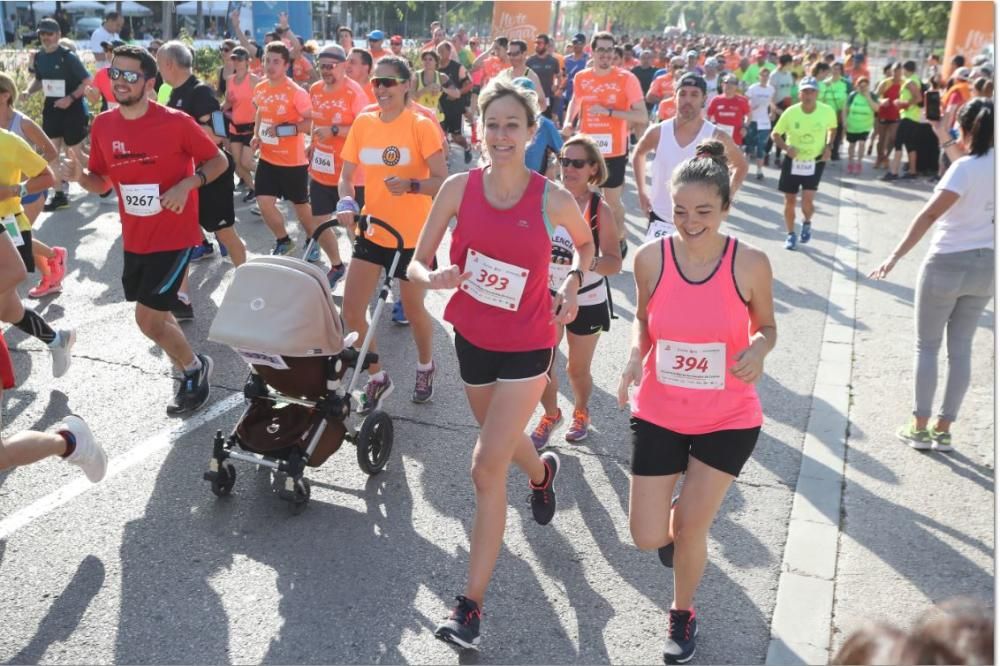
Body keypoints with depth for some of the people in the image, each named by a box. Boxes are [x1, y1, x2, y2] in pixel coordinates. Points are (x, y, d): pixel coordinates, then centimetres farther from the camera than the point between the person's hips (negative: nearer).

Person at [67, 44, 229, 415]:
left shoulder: (176, 122, -15)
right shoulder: (103, 125, 0)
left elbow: (219, 161, -5)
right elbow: (102, 182, 9)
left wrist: (187, 184, -22)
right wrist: (80, 176, -13)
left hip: (173, 236, -6)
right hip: (134, 239, 6)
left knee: (148, 318, -7)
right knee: (154, 315, 17)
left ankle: (194, 367, 20)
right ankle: (193, 369, 41)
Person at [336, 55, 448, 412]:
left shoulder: (421, 126, -12)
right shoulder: (362, 123, 1)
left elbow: (442, 181, -16)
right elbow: (346, 174, 6)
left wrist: (411, 185, -34)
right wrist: (346, 202, -14)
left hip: (412, 237, -4)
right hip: (371, 233, 4)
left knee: (413, 309, 13)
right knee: (351, 311, -2)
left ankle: (425, 367, 43)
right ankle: (377, 378, 20)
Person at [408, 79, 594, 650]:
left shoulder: (553, 199, -14)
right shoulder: (460, 188, -9)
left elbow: (586, 244, 8)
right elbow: (417, 263, -7)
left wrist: (573, 286, -5)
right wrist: (433, 278, -27)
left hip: (526, 347, -4)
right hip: (472, 338, 4)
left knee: (488, 466, -9)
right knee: (501, 443, 26)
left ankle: (471, 604, 4)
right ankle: (543, 472, 64)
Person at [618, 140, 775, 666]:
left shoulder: (749, 263, -16)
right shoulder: (651, 257, -12)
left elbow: (766, 327, 0)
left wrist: (758, 351, -23)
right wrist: (634, 357, -15)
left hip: (728, 419, -2)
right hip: (659, 413, 2)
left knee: (691, 525, 4)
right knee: (647, 538, 4)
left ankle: (683, 616, 36)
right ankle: (677, 527, 45)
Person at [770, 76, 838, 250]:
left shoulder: (827, 112, -13)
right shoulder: (790, 112, -15)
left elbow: (832, 128, 9)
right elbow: (775, 134, -3)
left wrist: (828, 146, -5)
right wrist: (786, 147, -20)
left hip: (815, 161, -1)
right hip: (792, 161, 1)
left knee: (807, 200, -13)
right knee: (790, 200, 8)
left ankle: (807, 223, 22)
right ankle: (790, 234, 29)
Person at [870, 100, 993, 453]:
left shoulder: (965, 167, -18)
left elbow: (929, 215, -28)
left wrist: (896, 256, -33)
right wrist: (945, 141, 25)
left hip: (947, 264, -6)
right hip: (984, 265, 6)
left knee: (927, 346, 7)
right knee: (961, 348, 12)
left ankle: (920, 428, 12)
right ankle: (943, 430, 19)